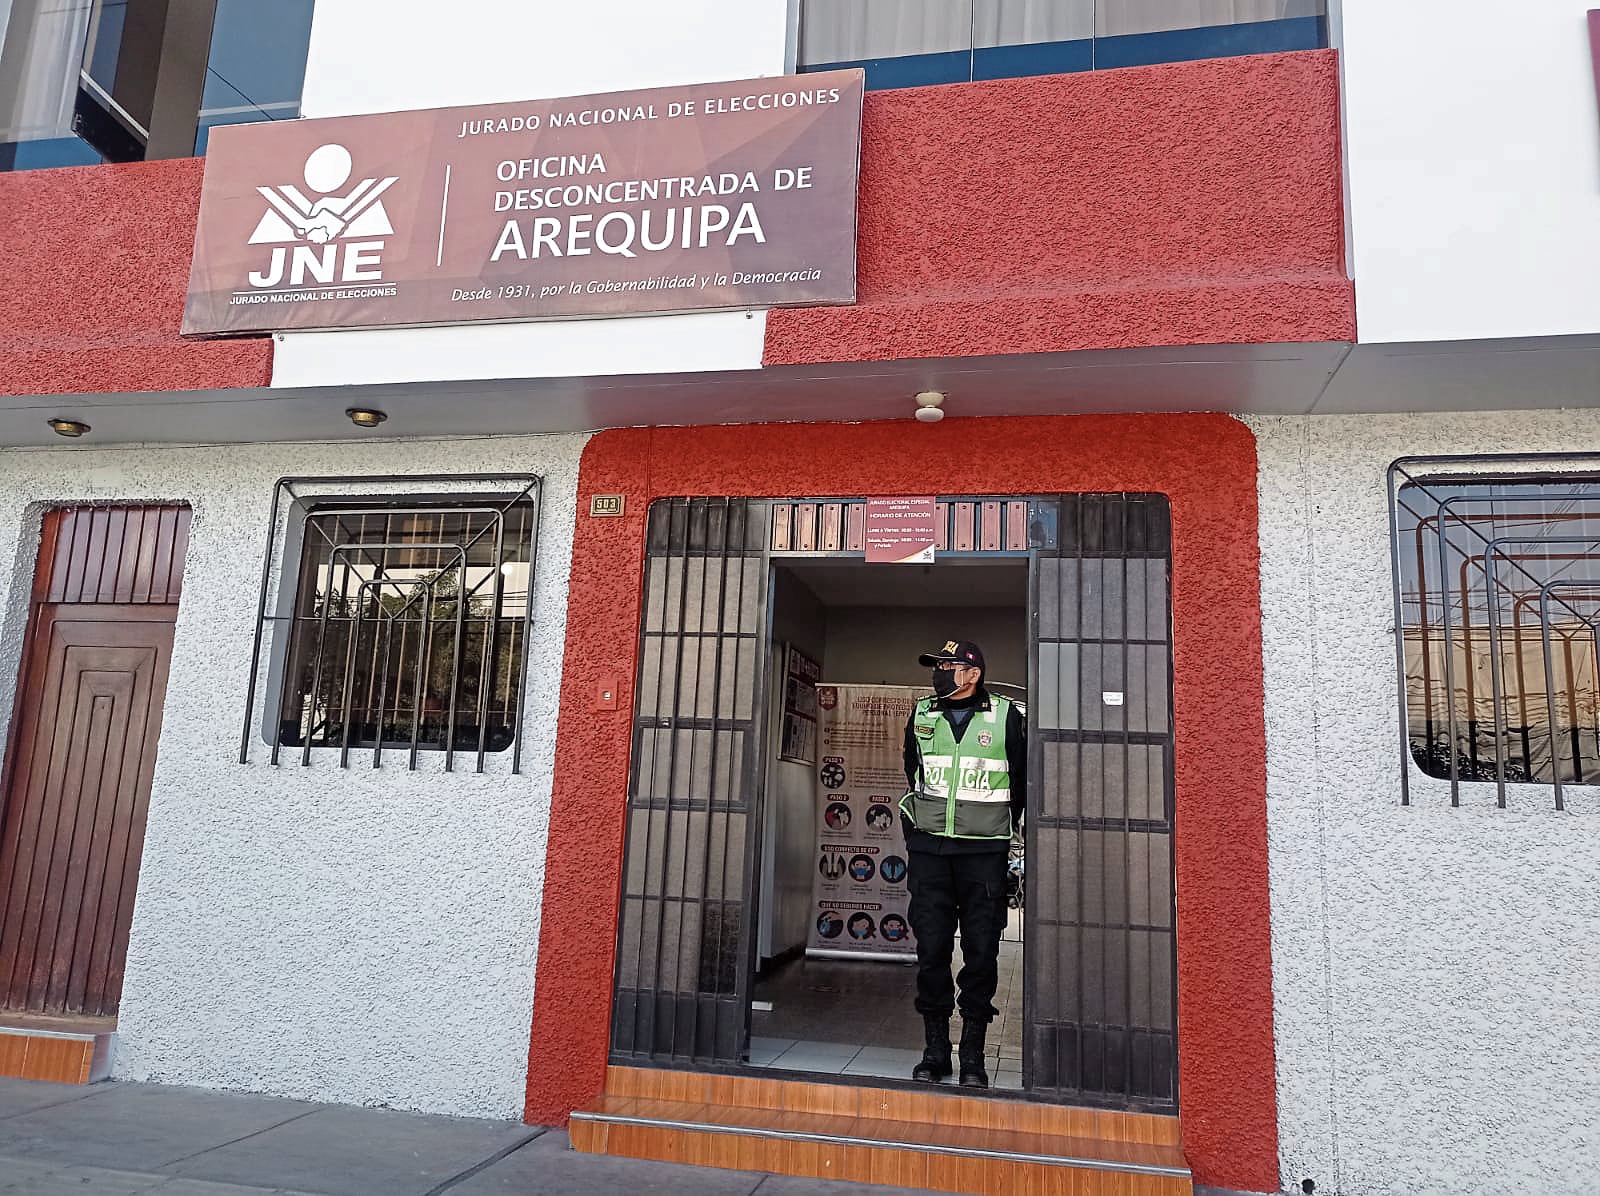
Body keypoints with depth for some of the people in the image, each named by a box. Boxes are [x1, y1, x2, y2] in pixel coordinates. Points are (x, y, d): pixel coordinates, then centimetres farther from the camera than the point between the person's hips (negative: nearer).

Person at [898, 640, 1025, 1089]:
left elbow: (1022, 781, 10)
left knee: (981, 953, 1)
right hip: (928, 849, 2)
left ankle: (973, 1055, 11)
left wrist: (1004, 833, 10)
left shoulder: (1006, 716, 0)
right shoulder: (921, 715, 9)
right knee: (931, 949, 2)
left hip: (984, 853, -2)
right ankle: (935, 1050, 14)